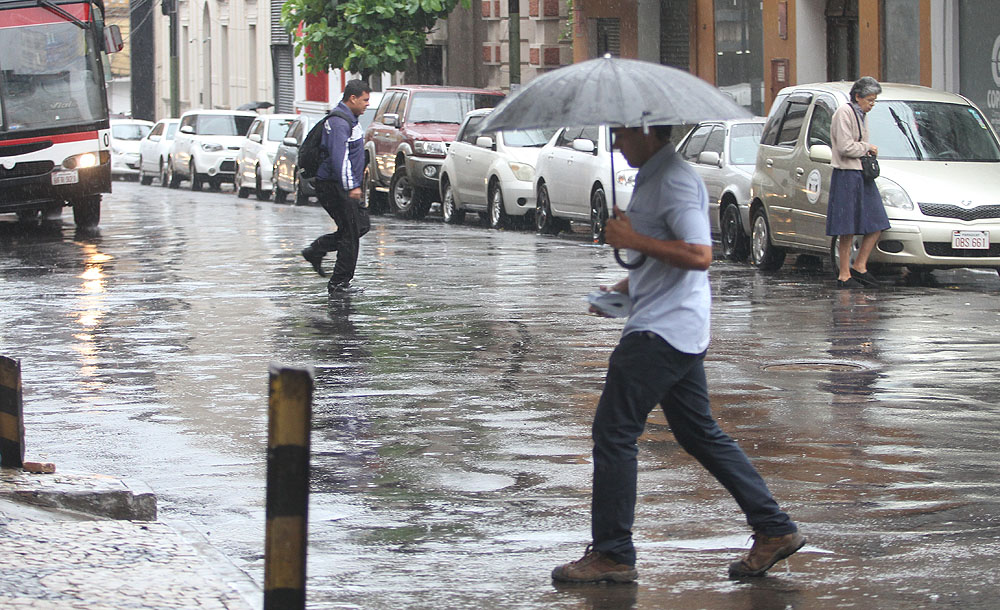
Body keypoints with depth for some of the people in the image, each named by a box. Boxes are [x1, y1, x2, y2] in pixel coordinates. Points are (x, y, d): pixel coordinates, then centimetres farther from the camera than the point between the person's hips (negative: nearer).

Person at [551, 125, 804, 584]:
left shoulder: (675, 181, -16)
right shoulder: (651, 179, 17)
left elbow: (699, 255, -26)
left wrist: (633, 240, -22)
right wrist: (621, 290, 15)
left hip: (663, 331, -11)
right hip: (679, 333, 11)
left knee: (614, 433, -6)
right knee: (699, 433, 15)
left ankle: (612, 554, -1)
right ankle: (775, 530, 16)